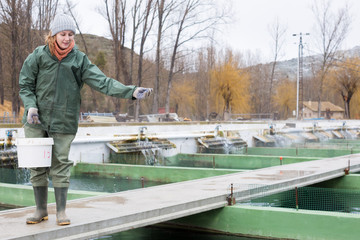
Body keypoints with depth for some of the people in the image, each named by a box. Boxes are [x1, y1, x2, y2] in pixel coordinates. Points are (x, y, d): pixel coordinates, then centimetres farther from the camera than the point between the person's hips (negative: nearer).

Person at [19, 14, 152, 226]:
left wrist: (131, 91, -18)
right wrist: (31, 105, -12)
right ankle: (41, 210, 20)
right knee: (37, 167, 6)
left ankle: (61, 211, 14)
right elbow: (25, 84, 6)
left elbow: (103, 82, -7)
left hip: (64, 122, -1)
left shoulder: (79, 59, 1)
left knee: (61, 166, 1)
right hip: (36, 121, 1)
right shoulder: (38, 55, 1)